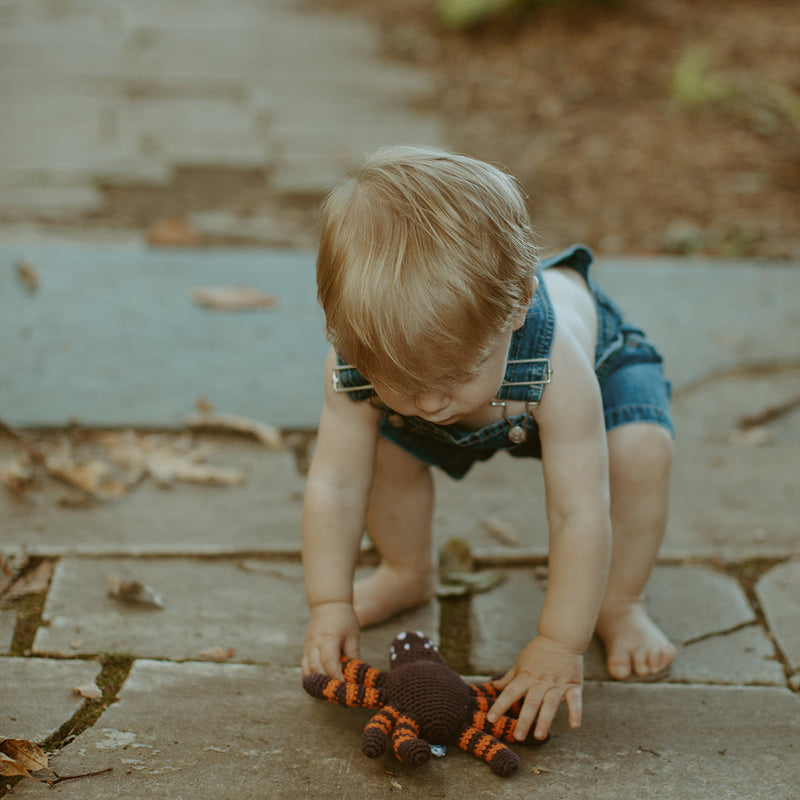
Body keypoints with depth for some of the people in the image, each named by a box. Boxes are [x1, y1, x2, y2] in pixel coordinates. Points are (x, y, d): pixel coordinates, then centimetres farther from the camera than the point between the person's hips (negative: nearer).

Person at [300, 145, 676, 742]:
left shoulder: (555, 366, -48)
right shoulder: (358, 364, -39)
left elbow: (580, 513, -43)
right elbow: (334, 486, -28)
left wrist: (558, 649, -41)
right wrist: (330, 607, -30)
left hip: (599, 352, -3)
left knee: (639, 450, -29)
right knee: (384, 446, -15)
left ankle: (619, 607, -3)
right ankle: (409, 574, 14)